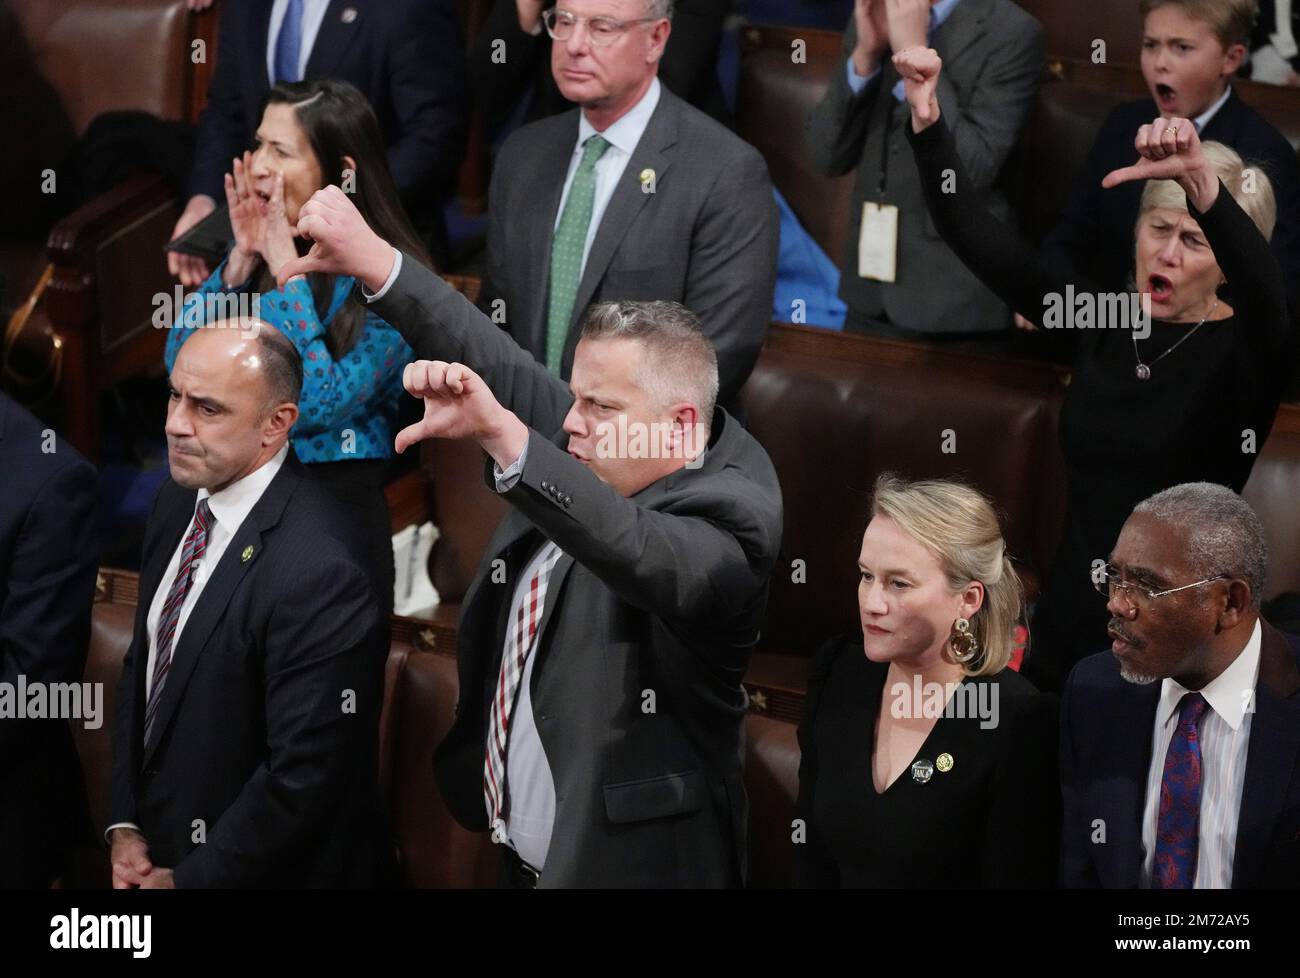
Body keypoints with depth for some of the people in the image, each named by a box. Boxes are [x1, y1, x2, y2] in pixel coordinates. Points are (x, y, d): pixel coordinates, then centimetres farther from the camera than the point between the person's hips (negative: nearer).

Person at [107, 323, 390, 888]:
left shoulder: (317, 577, -27)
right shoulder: (177, 503, -1)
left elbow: (303, 777, -24)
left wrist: (187, 880, -15)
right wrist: (124, 825, 1)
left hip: (272, 873, -7)